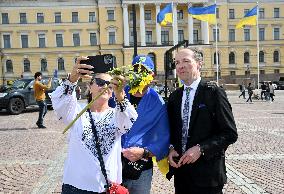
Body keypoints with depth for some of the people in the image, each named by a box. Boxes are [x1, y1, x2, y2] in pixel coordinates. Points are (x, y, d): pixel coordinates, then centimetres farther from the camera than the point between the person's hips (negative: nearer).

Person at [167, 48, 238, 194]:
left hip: (207, 172, -4)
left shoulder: (214, 92, -10)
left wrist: (200, 149, -19)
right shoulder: (174, 96, 7)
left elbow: (230, 133, -12)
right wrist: (171, 148, -4)